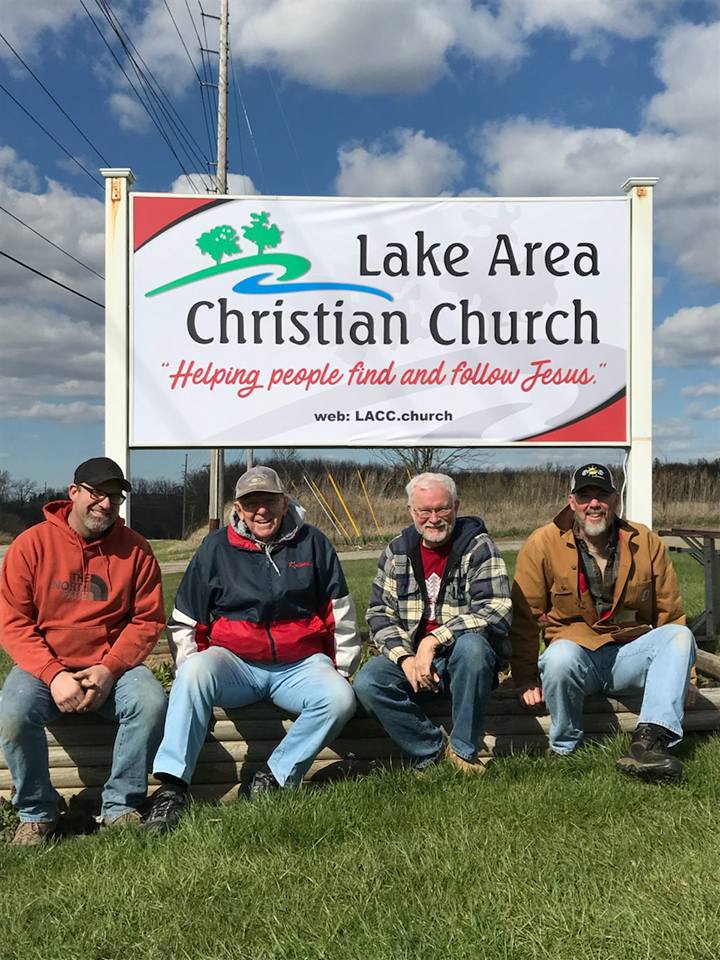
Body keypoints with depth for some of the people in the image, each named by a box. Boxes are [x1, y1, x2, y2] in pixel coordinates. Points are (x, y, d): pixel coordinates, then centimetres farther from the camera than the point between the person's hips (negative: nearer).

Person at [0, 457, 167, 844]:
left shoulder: (135, 548, 1)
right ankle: (36, 813, -2)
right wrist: (54, 675, -18)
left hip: (111, 668, 1)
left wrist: (109, 670, -15)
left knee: (152, 702, -27)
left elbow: (147, 620, -1)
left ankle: (121, 807, -7)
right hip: (43, 665, 0)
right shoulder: (32, 543, -3)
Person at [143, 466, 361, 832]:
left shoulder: (312, 543, 6)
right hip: (234, 662, 0)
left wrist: (339, 670, 9)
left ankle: (274, 777, -14)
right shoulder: (216, 548, 6)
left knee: (340, 698, -28)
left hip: (300, 665, 1)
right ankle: (172, 786, -29)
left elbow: (340, 614, 13)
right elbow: (184, 622, 11)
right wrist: (192, 671, -1)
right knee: (195, 672, -32)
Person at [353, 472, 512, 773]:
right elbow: (379, 614, 5)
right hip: (409, 655, 3)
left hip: (464, 658, -3)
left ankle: (463, 750, -17)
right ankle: (434, 751, -8)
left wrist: (434, 640, -25)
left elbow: (496, 611, -18)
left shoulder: (478, 547, -5)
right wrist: (405, 658, -13)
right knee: (366, 684, -24)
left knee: (472, 645, -36)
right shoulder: (397, 551, 7)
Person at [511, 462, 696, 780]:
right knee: (560, 657, -36)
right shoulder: (542, 544, -5)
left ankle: (648, 740, -35)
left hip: (629, 654, 3)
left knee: (680, 635, -24)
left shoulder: (647, 543, 3)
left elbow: (670, 613, 10)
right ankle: (565, 748, -11)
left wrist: (680, 671, 7)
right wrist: (526, 680, -6)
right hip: (575, 650, -2)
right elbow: (524, 617, -4)